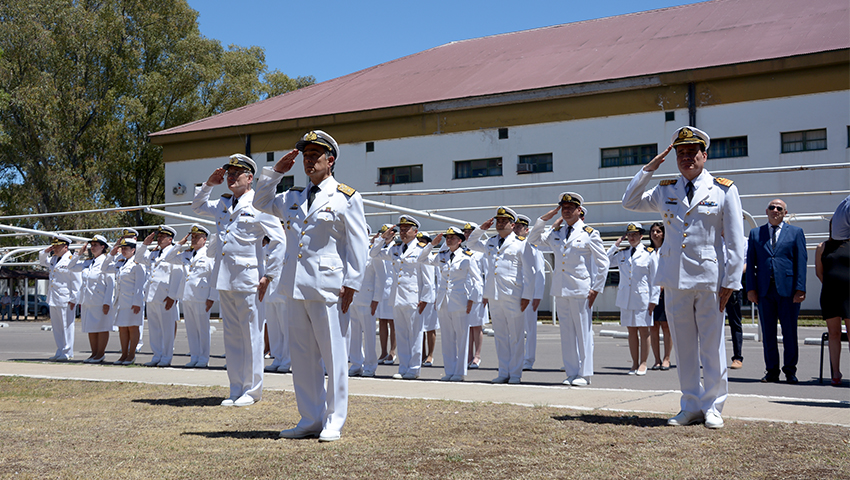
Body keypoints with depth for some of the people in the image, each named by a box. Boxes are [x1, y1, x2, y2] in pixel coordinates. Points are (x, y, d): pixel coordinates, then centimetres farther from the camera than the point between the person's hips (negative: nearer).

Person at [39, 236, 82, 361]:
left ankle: (67, 353, 4)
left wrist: (73, 299, -16)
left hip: (65, 299, -9)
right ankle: (60, 352, 19)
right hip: (53, 299, 9)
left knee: (66, 326, -2)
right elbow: (42, 260, 34)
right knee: (56, 326, 12)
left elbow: (77, 282, -13)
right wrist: (46, 251, 13)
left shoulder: (71, 261, -11)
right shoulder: (53, 259, 14)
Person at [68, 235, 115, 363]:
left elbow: (111, 284, -11)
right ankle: (94, 353, 16)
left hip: (100, 302, -8)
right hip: (87, 302, 8)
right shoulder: (87, 263, 15)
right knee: (90, 328, 10)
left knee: (101, 327, -3)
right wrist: (79, 253, 12)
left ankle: (100, 354, 2)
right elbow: (71, 267, 25)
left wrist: (107, 303, -17)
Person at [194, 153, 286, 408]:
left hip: (247, 279, -7)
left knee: (251, 336, -1)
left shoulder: (258, 205, -5)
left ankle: (252, 390, 8)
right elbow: (197, 206, 33)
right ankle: (236, 389, 19)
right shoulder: (222, 205, 15)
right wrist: (208, 184, 15)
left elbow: (279, 240, -8)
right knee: (231, 336, 11)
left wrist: (269, 274, -11)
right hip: (224, 280, 7)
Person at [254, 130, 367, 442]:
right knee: (302, 357, 9)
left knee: (333, 355, -1)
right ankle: (310, 420, 18)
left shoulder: (346, 198, 1)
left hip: (327, 288, -6)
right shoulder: (293, 198, 18)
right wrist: (276, 171, 19)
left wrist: (351, 284, -11)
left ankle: (333, 422, 8)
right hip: (296, 288, 6)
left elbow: (358, 245, -3)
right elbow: (261, 203, 32)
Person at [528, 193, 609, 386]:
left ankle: (584, 374, 6)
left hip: (580, 290, -5)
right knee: (566, 333, 8)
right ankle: (572, 373, 14)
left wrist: (596, 289, -6)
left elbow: (603, 262, 0)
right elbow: (534, 239, 17)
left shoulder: (589, 233, -1)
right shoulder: (556, 233, 12)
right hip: (560, 290, 5)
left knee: (583, 332, -1)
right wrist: (545, 218, 8)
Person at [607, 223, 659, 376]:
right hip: (625, 298, 4)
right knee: (631, 331, 7)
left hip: (642, 298, -4)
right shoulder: (622, 253, 11)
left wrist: (653, 300, -7)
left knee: (643, 330, 0)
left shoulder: (649, 253, -1)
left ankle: (643, 363, 9)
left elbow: (655, 278, -1)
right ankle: (634, 363, 14)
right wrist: (616, 244, 4)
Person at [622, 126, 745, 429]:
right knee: (684, 346, 8)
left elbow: (735, 241, -1)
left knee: (712, 345, 2)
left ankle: (712, 407, 14)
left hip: (710, 277, -3)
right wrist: (650, 168, 5)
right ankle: (691, 407, 18)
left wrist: (730, 281, -7)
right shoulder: (665, 191, 12)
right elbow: (630, 202, 12)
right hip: (675, 279, 4)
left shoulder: (724, 190, 1)